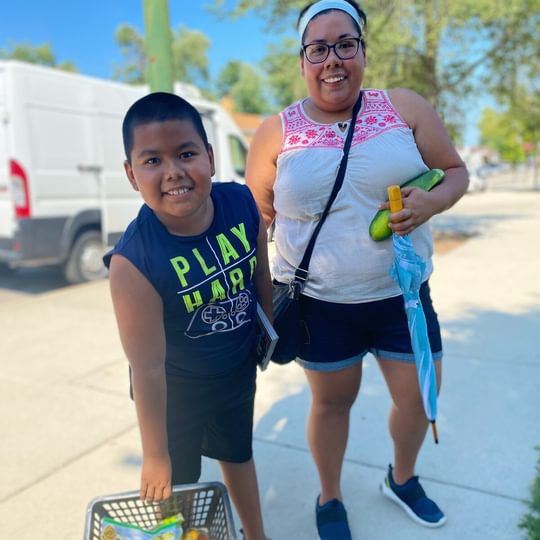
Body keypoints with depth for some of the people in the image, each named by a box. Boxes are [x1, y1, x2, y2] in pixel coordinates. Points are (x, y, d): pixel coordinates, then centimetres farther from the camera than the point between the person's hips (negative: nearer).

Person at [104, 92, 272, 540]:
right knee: (176, 485, 20)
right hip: (176, 388, -4)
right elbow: (147, 366, -27)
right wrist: (155, 455, -16)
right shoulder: (134, 261, -34)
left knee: (238, 453, 30)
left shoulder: (243, 204, -23)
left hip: (239, 370, 5)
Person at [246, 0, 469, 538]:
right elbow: (256, 212, 2)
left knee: (420, 397, 15)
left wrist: (432, 201, -18)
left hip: (402, 294, 2)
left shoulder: (405, 107, -1)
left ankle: (402, 478, 49)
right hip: (319, 304, -1)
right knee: (332, 400, 16)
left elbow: (455, 172, 5)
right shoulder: (276, 132, -3)